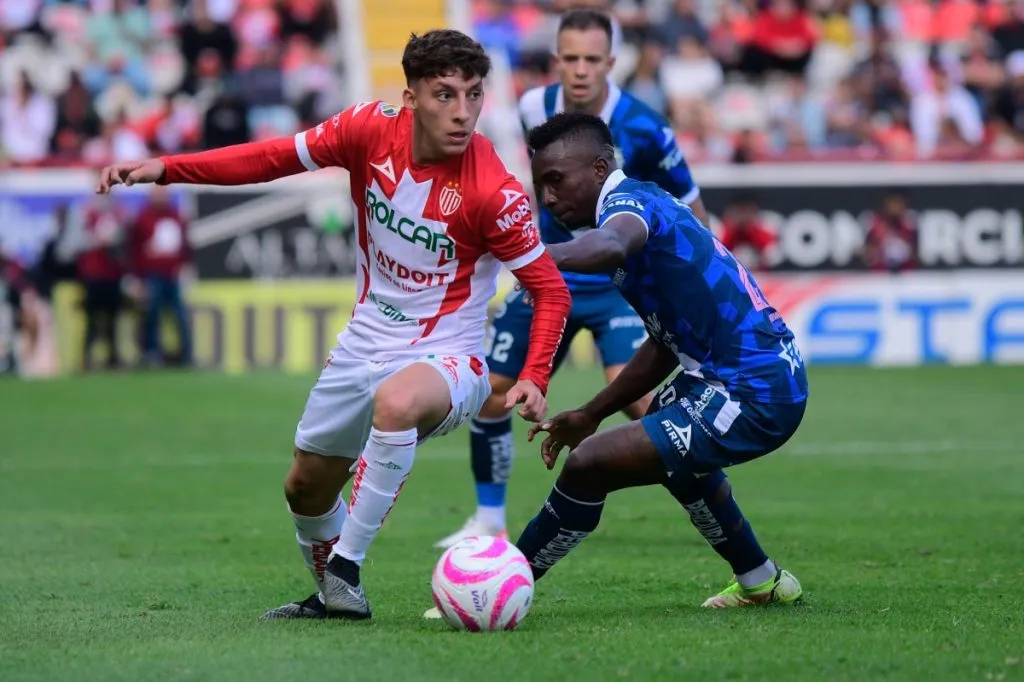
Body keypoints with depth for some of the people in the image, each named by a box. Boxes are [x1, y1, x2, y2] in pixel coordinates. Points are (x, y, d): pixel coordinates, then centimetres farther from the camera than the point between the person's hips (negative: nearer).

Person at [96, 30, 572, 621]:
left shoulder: (492, 190, -23)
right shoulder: (371, 129, -12)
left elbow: (550, 288, -16)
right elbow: (279, 157, 0)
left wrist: (534, 380, -30)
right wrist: (165, 168, -8)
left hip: (444, 357, -6)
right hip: (365, 344, 6)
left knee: (396, 402, -40)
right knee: (305, 488, 18)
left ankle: (345, 567, -24)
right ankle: (334, 596, 47)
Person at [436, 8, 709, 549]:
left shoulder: (641, 129, -20)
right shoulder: (536, 109, -8)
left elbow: (690, 208, -8)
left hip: (619, 284, -5)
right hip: (550, 279, 5)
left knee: (634, 396, -25)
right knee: (488, 393, 4)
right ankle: (489, 521, 23)